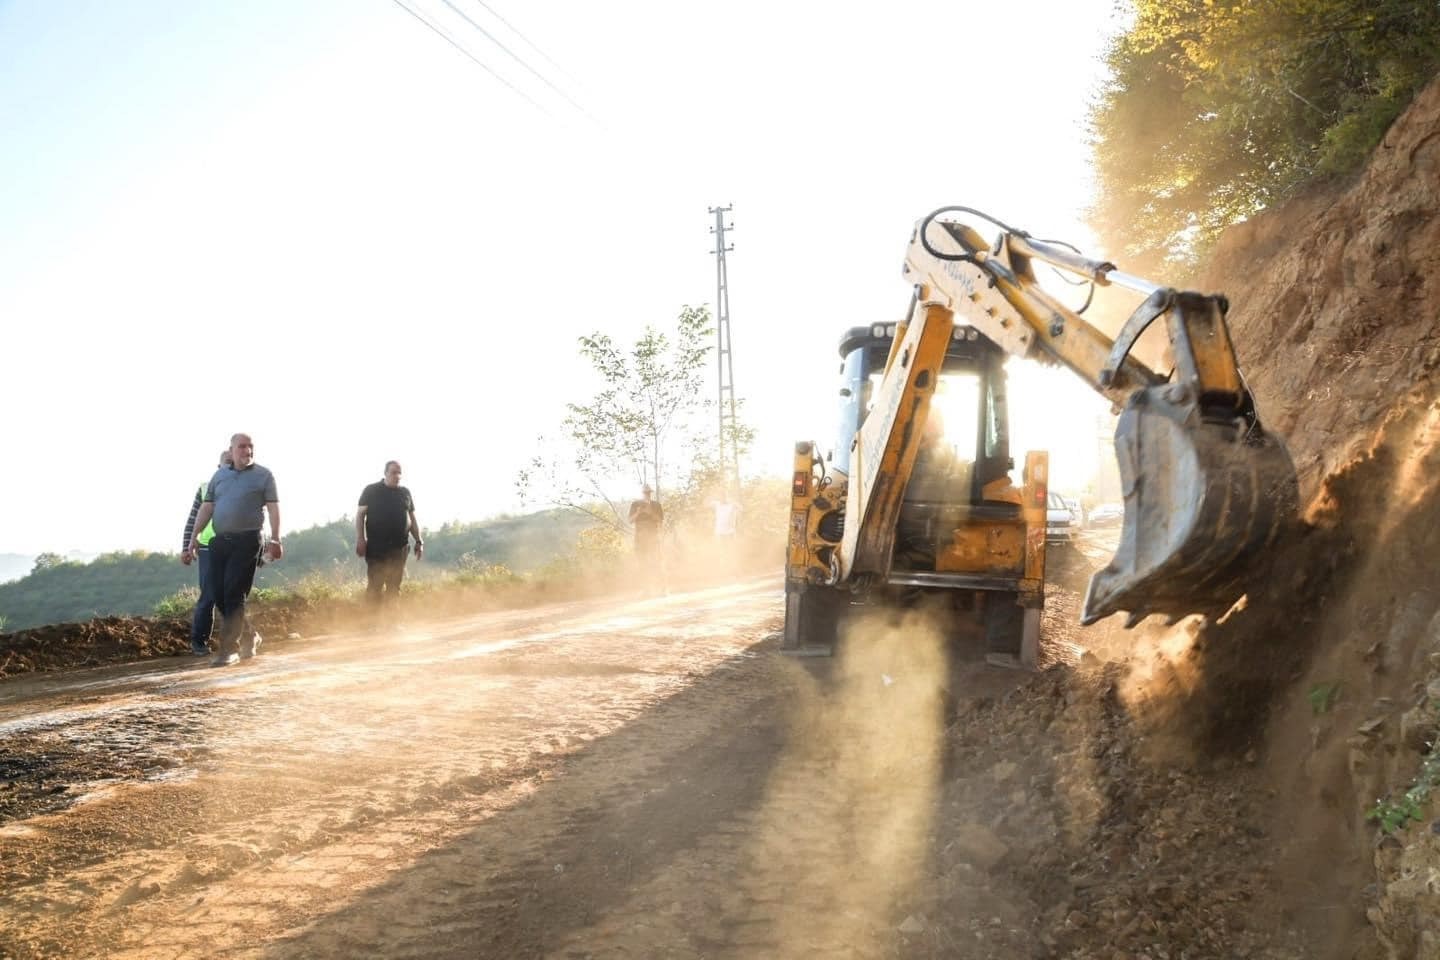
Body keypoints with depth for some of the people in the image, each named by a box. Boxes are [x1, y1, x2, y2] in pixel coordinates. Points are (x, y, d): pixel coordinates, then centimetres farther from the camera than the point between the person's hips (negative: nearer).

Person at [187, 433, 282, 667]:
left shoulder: (263, 475, 3)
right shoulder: (219, 475, 14)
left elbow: (273, 507, -4)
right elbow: (206, 508, 14)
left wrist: (275, 539, -14)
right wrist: (194, 537, 7)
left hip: (247, 541, -5)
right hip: (219, 541, 5)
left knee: (234, 595, -10)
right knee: (219, 595, 4)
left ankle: (229, 649, -6)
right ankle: (249, 636, 23)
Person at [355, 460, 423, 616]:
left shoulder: (405, 493, 15)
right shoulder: (371, 491, 3)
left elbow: (412, 518, 20)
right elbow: (360, 515, 1)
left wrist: (419, 541, 13)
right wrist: (360, 539, -10)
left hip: (399, 547, 4)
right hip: (376, 547, -4)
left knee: (394, 586, 5)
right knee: (375, 585, -8)